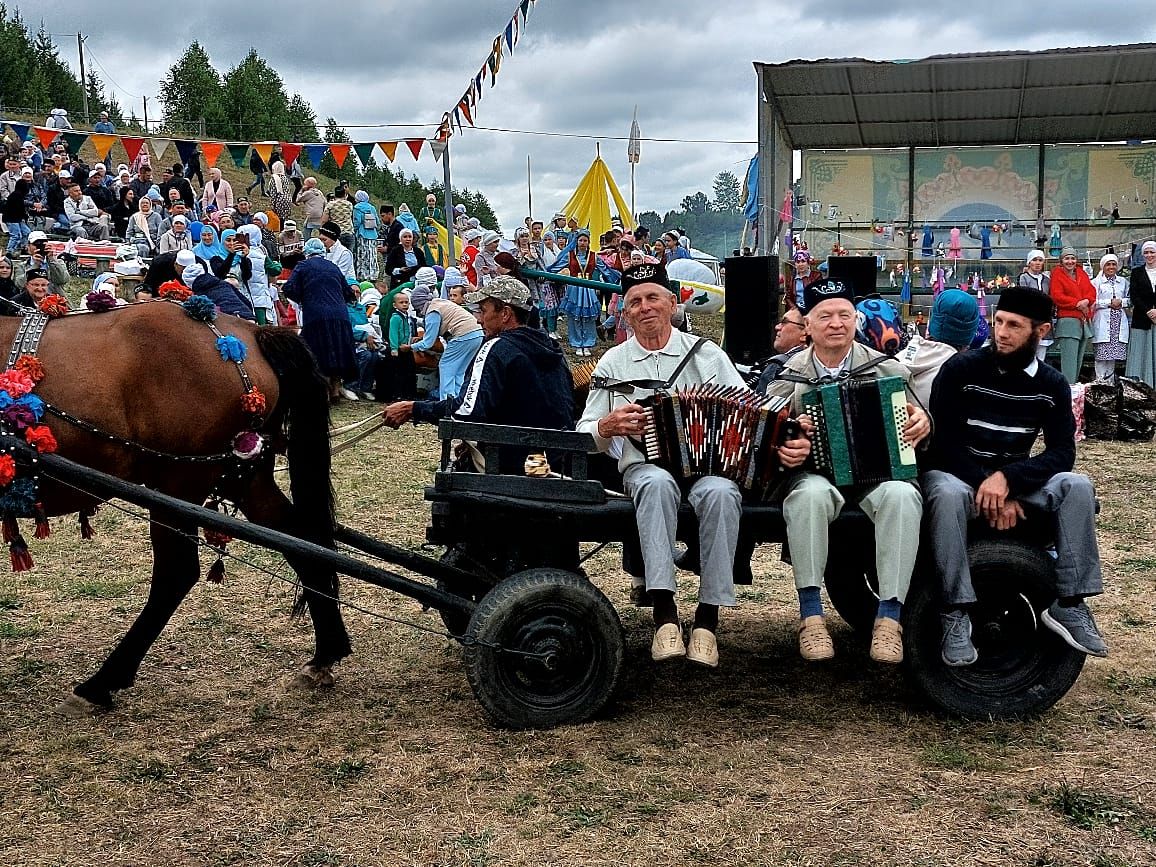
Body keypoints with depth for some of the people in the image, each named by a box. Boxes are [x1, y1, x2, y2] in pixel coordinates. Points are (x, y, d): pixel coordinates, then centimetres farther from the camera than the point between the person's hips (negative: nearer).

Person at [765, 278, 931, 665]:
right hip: (813, 473, -1)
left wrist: (922, 423, -10)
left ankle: (889, 616, -27)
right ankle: (810, 614, -27)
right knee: (810, 494, -37)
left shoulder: (888, 370, 9)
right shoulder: (788, 378, 8)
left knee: (902, 495, -34)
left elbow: (916, 420, 15)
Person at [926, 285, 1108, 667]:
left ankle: (1069, 603, -20)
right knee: (947, 494, -39)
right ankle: (956, 612, -34)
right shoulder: (961, 369, -8)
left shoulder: (1051, 385, 2)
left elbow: (1062, 454, -7)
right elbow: (943, 440, -12)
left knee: (1077, 487, -23)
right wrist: (990, 489, -23)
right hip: (955, 472, -3)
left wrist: (1007, 478, -26)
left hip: (1015, 478, 4)